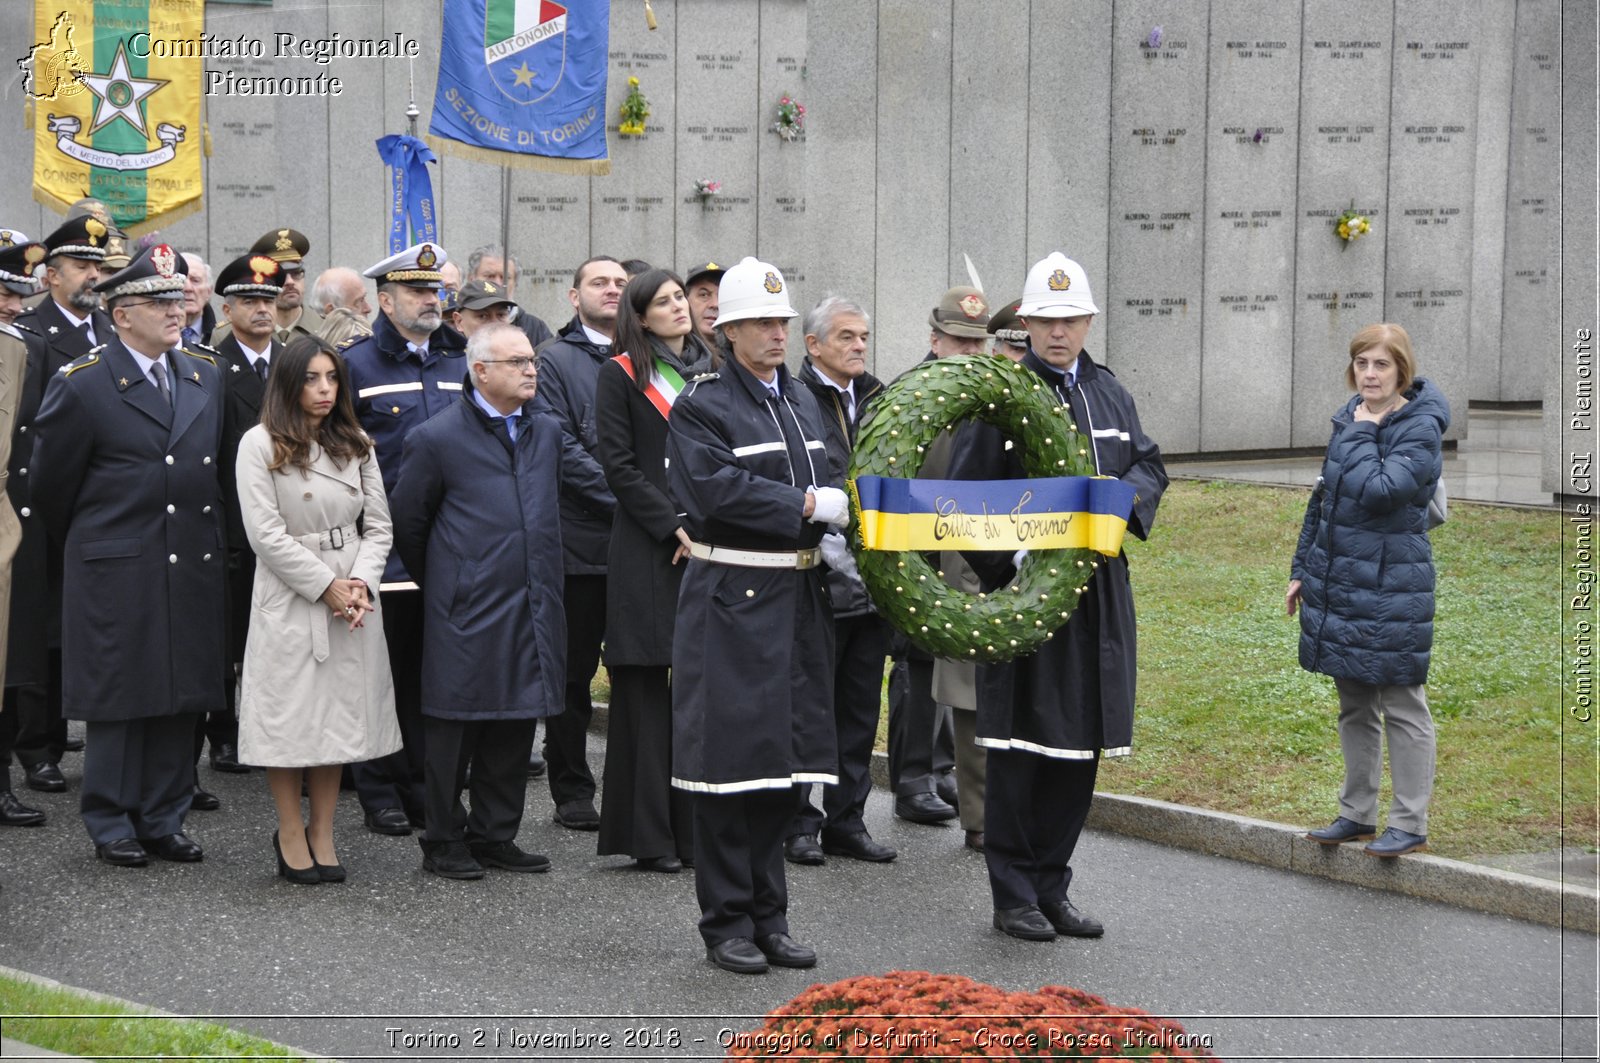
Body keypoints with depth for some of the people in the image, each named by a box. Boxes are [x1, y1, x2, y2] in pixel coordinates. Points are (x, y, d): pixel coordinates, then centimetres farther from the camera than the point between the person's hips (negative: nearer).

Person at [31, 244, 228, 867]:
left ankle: (164, 820, 17)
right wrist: (82, 545, 11)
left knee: (179, 698, 8)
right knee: (118, 700, 1)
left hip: (192, 569, 5)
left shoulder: (206, 377, 9)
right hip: (115, 574, -5)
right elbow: (51, 483, 0)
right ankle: (112, 826, 10)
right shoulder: (82, 385, -9)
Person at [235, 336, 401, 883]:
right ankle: (290, 834, 11)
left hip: (353, 599, 5)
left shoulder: (356, 445, 12)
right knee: (289, 714, -1)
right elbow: (265, 534, -10)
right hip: (289, 596, -5)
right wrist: (327, 587, -11)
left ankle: (322, 833, 15)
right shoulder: (260, 444, -4)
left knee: (340, 712, 6)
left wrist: (361, 583, -8)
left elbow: (378, 525, 9)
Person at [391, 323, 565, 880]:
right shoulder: (438, 438, -6)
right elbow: (407, 521, 2)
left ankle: (495, 835, 19)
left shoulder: (547, 432, 12)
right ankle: (444, 841, 10)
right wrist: (441, 584, 8)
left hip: (532, 606, 5)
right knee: (456, 728, 1)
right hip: (467, 614, -5)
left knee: (515, 726, 9)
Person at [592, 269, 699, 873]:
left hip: (709, 545, 5)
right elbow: (619, 464, -6)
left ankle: (697, 828, 9)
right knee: (647, 690, -2)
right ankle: (649, 837, 1)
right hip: (647, 550, -5)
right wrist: (674, 527, -13)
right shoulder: (620, 375, 1)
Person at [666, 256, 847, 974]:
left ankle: (768, 917, 19)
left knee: (785, 756, 10)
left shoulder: (803, 402, 15)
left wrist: (835, 539, 1)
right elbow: (715, 487, -21)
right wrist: (808, 505, -20)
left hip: (798, 595, 7)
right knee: (731, 758, -3)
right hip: (730, 599, -7)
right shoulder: (700, 407, -7)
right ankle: (726, 924, 5)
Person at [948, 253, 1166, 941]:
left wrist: (1126, 493, -4)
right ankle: (1014, 897, 5)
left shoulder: (1110, 394, 15)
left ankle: (1051, 889, 18)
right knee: (1022, 748, -3)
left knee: (1080, 747, 8)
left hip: (1098, 593, 6)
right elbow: (967, 493, -9)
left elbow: (1150, 466, 18)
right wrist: (1006, 565, -19)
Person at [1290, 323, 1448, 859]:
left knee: (1401, 705, -1)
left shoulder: (1420, 427, -12)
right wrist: (1302, 570, 19)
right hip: (1338, 582, 7)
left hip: (1392, 587, -7)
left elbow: (1378, 490, -27)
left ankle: (1410, 823, 5)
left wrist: (1363, 434, -14)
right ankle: (1357, 814, 24)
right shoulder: (1348, 419, 10)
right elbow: (1322, 499, 18)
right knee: (1353, 706, 14)